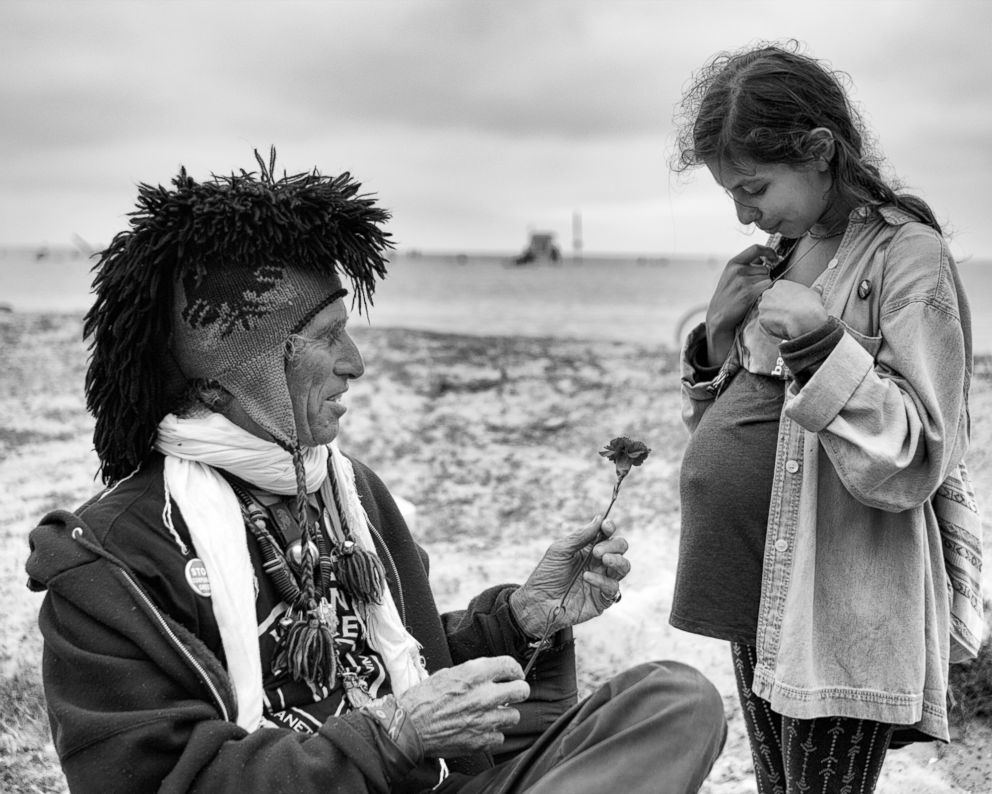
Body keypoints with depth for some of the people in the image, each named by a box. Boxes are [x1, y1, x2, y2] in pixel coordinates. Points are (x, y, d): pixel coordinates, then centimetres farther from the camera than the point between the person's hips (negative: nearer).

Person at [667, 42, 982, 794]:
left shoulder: (907, 253, -12)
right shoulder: (778, 256, 9)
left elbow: (911, 463, -18)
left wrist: (818, 341, -27)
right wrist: (717, 338, 0)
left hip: (841, 613, -7)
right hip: (758, 591, 7)